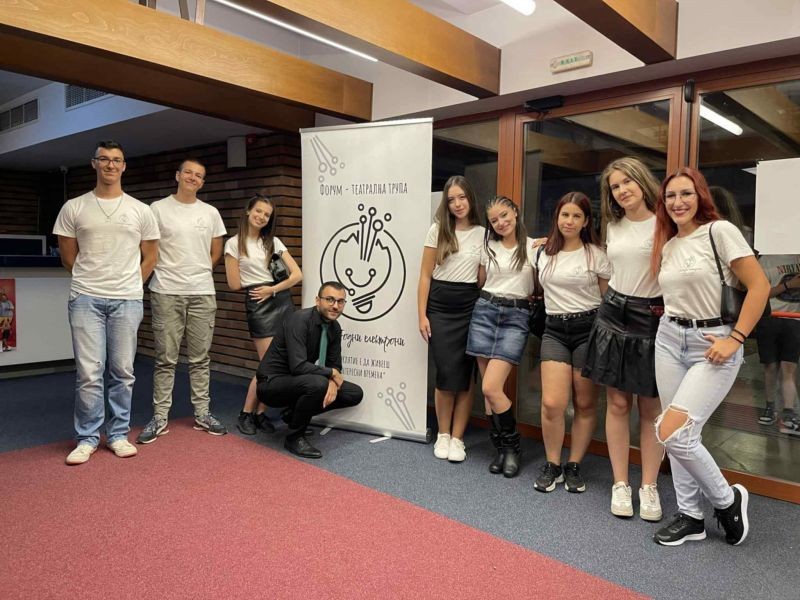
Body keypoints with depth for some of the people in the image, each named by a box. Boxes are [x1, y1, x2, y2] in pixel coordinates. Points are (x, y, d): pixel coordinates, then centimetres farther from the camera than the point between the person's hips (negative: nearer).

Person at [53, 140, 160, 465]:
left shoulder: (141, 211, 5)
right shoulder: (74, 208, 4)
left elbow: (149, 257, 11)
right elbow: (68, 256, 10)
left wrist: (128, 287, 10)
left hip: (127, 301, 1)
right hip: (86, 299, -1)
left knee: (123, 372, 6)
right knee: (89, 372, -1)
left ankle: (118, 435, 18)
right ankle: (87, 438, 13)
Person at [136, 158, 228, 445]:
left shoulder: (211, 213, 8)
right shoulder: (158, 209, 0)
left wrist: (199, 274, 12)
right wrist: (168, 273, 5)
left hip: (203, 293, 3)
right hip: (166, 293, -2)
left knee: (200, 357, 9)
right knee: (166, 358, 3)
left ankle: (202, 413, 17)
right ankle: (160, 417, 11)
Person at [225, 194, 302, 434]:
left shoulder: (274, 242, 11)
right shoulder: (234, 243, 2)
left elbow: (297, 275, 4)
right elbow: (235, 284, -1)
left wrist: (271, 289, -7)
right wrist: (263, 280, 7)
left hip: (282, 301, 4)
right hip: (258, 306, -4)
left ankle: (260, 413, 14)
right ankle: (246, 414, 11)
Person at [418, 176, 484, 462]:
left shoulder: (483, 234, 5)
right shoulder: (438, 230, 2)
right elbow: (425, 275, 1)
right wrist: (422, 315, -3)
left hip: (470, 307, 1)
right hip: (440, 307, -1)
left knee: (465, 375, 2)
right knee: (447, 373, -2)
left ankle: (457, 438, 14)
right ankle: (443, 435, 16)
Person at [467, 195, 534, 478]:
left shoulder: (533, 247, 2)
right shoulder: (488, 247, 10)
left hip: (516, 317, -3)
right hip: (484, 311, 3)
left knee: (491, 388, -14)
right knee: (490, 389, 3)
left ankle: (511, 446, 8)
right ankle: (502, 447, 19)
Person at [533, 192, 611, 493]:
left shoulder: (596, 254, -1)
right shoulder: (543, 253, 8)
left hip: (588, 328, -2)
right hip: (554, 330, 2)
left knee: (585, 404, 5)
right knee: (552, 403, -8)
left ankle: (574, 466, 21)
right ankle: (552, 466, 11)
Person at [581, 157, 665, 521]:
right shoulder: (613, 227, 10)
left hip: (652, 318, -4)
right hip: (614, 314, 5)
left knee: (650, 409, 4)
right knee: (617, 404, 6)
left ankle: (649, 487, 16)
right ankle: (620, 484, 16)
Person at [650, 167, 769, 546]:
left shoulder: (720, 231, -9)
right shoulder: (667, 245, 11)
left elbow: (759, 286, -13)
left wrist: (735, 339, -16)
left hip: (713, 344, -6)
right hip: (669, 339, 7)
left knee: (673, 433, -14)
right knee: (680, 434, 8)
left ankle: (728, 500, 12)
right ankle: (691, 516, 23)